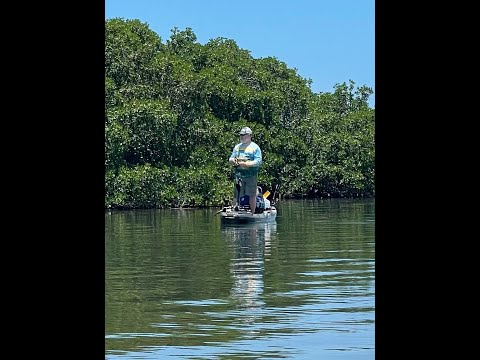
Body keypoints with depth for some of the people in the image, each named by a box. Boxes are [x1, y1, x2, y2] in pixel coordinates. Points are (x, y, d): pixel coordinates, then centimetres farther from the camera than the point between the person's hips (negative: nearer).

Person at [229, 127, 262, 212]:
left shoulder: (255, 147, 1)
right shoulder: (237, 147, 19)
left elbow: (258, 162, -9)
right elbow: (230, 159, 20)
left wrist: (246, 164, -20)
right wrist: (232, 161, -6)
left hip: (251, 175, -4)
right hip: (238, 175, 4)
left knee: (252, 195, 0)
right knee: (236, 196, 2)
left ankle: (252, 213, 6)